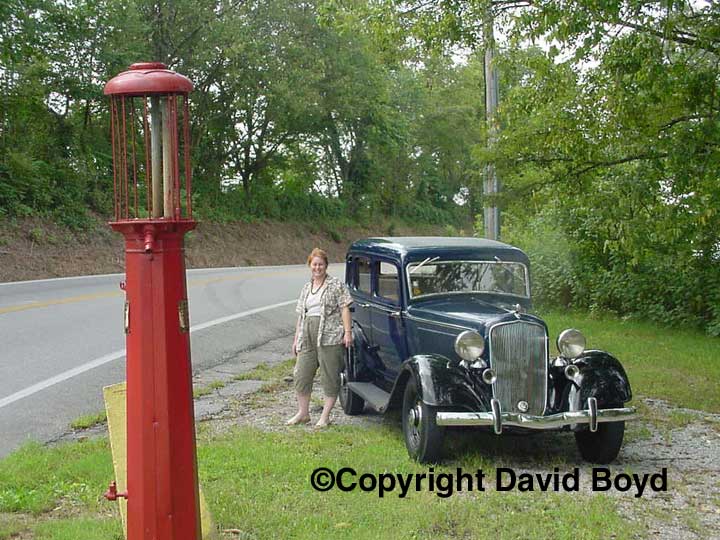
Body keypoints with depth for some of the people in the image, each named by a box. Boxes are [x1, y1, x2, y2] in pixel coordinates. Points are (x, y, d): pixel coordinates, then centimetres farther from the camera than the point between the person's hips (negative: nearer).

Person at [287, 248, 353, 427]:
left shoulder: (336, 285, 2)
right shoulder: (306, 288, 19)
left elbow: (344, 308, -5)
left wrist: (347, 332, -14)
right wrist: (296, 339, 19)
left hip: (330, 337, -6)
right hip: (307, 338, 6)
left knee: (330, 377, -2)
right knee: (301, 374, 4)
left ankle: (325, 416, 7)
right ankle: (303, 413, 17)